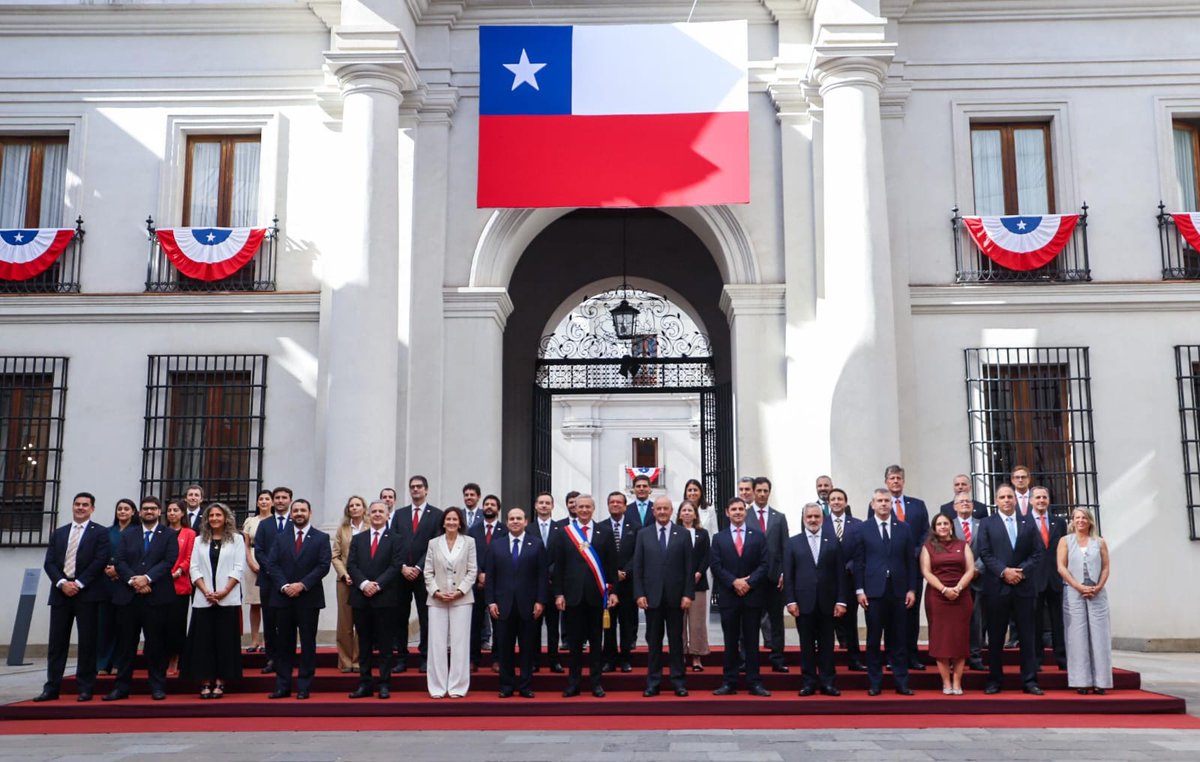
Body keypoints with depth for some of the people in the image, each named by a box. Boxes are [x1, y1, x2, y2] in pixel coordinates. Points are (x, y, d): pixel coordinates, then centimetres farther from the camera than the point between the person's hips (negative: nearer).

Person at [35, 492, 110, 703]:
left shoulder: (100, 533, 3)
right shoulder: (58, 533, 16)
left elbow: (100, 561, -7)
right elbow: (49, 562, 8)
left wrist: (79, 583, -13)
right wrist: (62, 583, -9)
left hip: (87, 593, -4)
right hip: (60, 592, 4)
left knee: (87, 642, -1)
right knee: (57, 642, 4)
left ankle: (85, 688, 4)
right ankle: (52, 687, 9)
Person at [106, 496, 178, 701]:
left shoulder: (169, 535, 7)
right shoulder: (127, 534, 15)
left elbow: (169, 561, -5)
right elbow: (120, 561, 4)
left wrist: (147, 578, -16)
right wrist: (133, 580, -12)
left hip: (156, 596, -2)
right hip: (128, 596, 2)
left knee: (156, 643, 1)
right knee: (126, 643, 5)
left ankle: (158, 687, 8)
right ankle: (122, 687, 11)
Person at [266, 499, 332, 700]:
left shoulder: (321, 538, 3)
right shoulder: (280, 538, 11)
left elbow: (324, 566, -6)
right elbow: (272, 565, 3)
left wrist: (302, 585, -15)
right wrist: (284, 586, -12)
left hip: (309, 598, -2)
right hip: (283, 598, 2)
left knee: (308, 643, 1)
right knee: (284, 643, 6)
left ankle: (304, 687, 6)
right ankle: (283, 686, 11)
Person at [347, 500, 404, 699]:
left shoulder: (395, 539, 4)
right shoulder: (357, 539, 13)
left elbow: (396, 566, -6)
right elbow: (351, 565, 4)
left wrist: (377, 585, -15)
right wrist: (363, 583, -12)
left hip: (385, 598, -3)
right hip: (361, 597, 3)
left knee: (385, 643, 1)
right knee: (364, 643, 7)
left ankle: (384, 684, 5)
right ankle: (365, 684, 12)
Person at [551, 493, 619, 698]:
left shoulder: (605, 532, 4)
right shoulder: (563, 533, 4)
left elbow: (612, 564, 4)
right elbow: (557, 566, 3)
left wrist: (612, 591, 0)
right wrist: (558, 593, -3)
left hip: (596, 594, 0)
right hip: (573, 594, 0)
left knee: (596, 639, 6)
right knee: (574, 640, 5)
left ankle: (596, 683, 13)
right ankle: (573, 682, 13)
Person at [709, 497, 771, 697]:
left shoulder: (758, 536, 6)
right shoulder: (718, 538, 7)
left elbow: (764, 564, -1)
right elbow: (715, 566, -1)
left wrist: (749, 582, -13)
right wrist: (734, 582, -14)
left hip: (753, 595, 0)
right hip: (728, 596, 0)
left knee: (751, 641, 3)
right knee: (730, 641, 5)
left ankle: (754, 683, 7)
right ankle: (729, 683, 9)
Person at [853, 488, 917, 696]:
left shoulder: (904, 528, 8)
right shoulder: (863, 529, 3)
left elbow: (910, 561, 7)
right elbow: (858, 562, 1)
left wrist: (912, 589, 2)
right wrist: (859, 590, -4)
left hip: (898, 591, 1)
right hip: (873, 591, -1)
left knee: (898, 639, 5)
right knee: (873, 639, 4)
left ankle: (901, 682, 12)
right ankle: (874, 683, 11)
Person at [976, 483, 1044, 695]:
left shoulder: (1028, 525, 12)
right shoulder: (987, 524, 6)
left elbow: (1038, 553, 5)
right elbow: (985, 553, -2)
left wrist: (1022, 571, -10)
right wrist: (1004, 571, -14)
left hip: (1024, 586, 2)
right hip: (997, 587, -2)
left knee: (1027, 635, 3)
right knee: (995, 637, 3)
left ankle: (1029, 680, 8)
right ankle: (994, 680, 9)